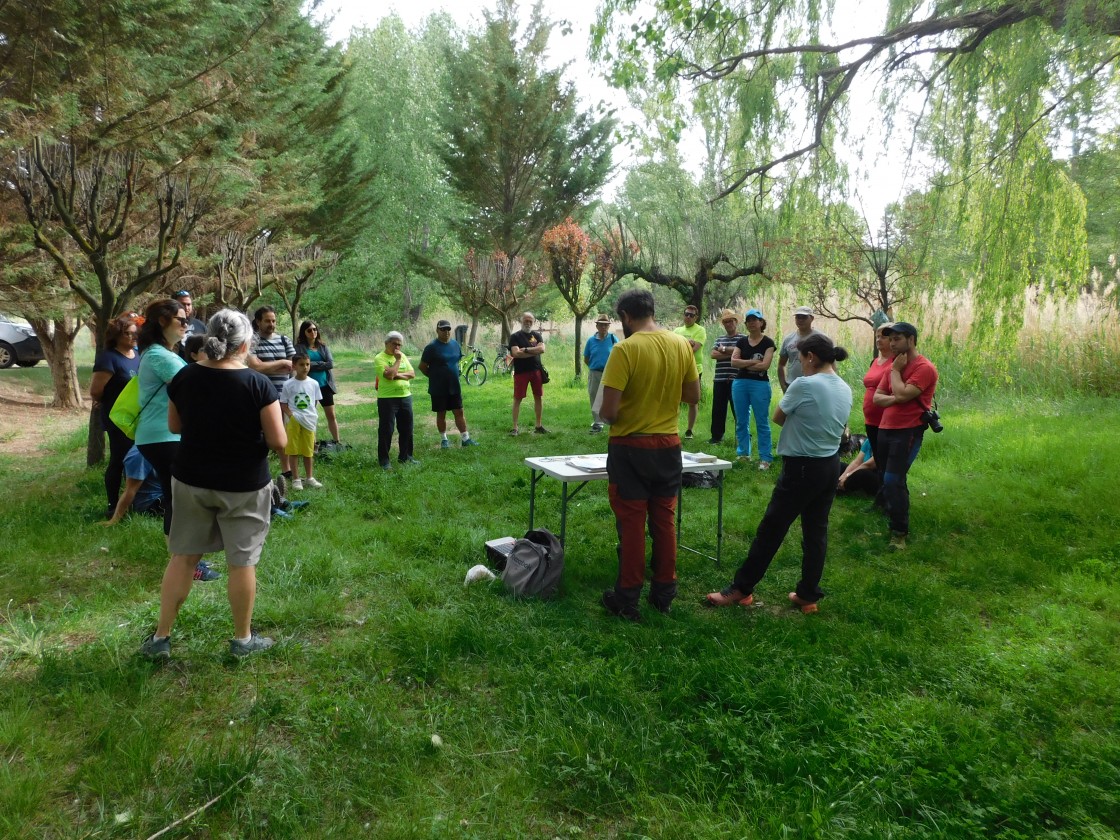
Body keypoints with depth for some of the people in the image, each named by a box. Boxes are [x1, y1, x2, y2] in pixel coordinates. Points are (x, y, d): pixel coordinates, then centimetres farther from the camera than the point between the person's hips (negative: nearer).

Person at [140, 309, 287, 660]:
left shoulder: (184, 378, -4)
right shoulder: (258, 384, -17)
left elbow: (174, 426, 9)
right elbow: (278, 442, -14)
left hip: (191, 480, 4)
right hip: (244, 486, -4)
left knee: (183, 555, 15)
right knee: (241, 561, 8)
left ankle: (160, 637, 23)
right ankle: (242, 639, 21)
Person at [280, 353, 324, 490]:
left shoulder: (313, 383, 0)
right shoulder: (288, 385, -6)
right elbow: (283, 404, -2)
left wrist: (312, 415, -1)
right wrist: (291, 415, -15)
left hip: (309, 421, 2)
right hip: (293, 422, -2)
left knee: (309, 451, 11)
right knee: (293, 451, 4)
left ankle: (309, 477, 23)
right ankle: (295, 479, 13)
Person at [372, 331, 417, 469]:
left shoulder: (402, 356, 10)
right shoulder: (380, 358, -7)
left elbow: (412, 374, 2)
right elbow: (389, 375, -21)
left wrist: (398, 375, -13)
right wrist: (397, 360, -14)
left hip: (405, 397, 6)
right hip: (387, 399, -6)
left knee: (406, 429, 12)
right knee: (386, 430, -2)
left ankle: (405, 456, 25)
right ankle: (384, 460, 6)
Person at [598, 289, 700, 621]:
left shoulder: (625, 349, -17)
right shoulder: (682, 345, -2)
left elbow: (608, 411, -19)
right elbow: (693, 397, 6)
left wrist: (608, 417, 3)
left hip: (630, 447, -5)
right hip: (668, 445, 5)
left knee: (631, 523, 4)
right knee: (664, 520, 14)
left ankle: (628, 599, 13)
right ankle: (664, 593, 24)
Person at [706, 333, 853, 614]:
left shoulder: (803, 385, -18)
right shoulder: (846, 390, 6)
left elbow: (778, 417, -5)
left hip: (802, 467, -8)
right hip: (831, 466, 8)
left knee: (771, 529, 1)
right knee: (816, 530, 12)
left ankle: (741, 588, 11)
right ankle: (808, 595, 19)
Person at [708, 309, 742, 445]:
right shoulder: (719, 339, 16)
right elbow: (713, 354, 2)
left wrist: (723, 349, -7)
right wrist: (731, 354, -9)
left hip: (736, 380, -5)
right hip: (719, 379, 5)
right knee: (718, 409, 7)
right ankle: (717, 436, 15)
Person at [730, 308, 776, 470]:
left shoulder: (768, 342, -1)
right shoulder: (741, 342, 10)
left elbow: (765, 365, -13)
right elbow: (733, 362, -3)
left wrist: (743, 364, -5)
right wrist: (753, 361, -11)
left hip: (760, 384, -4)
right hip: (740, 383, 4)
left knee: (762, 422, -2)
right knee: (741, 421, 9)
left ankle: (765, 458, 1)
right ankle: (743, 453, 20)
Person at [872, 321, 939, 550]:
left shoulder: (924, 368, -13)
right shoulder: (893, 366, 12)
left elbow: (902, 395, -23)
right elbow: (877, 397, 7)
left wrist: (896, 371, -9)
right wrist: (894, 398, -14)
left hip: (908, 432, -8)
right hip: (885, 429, 8)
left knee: (893, 481, -14)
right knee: (889, 480, 15)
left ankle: (900, 532, -4)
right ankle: (894, 523, 29)